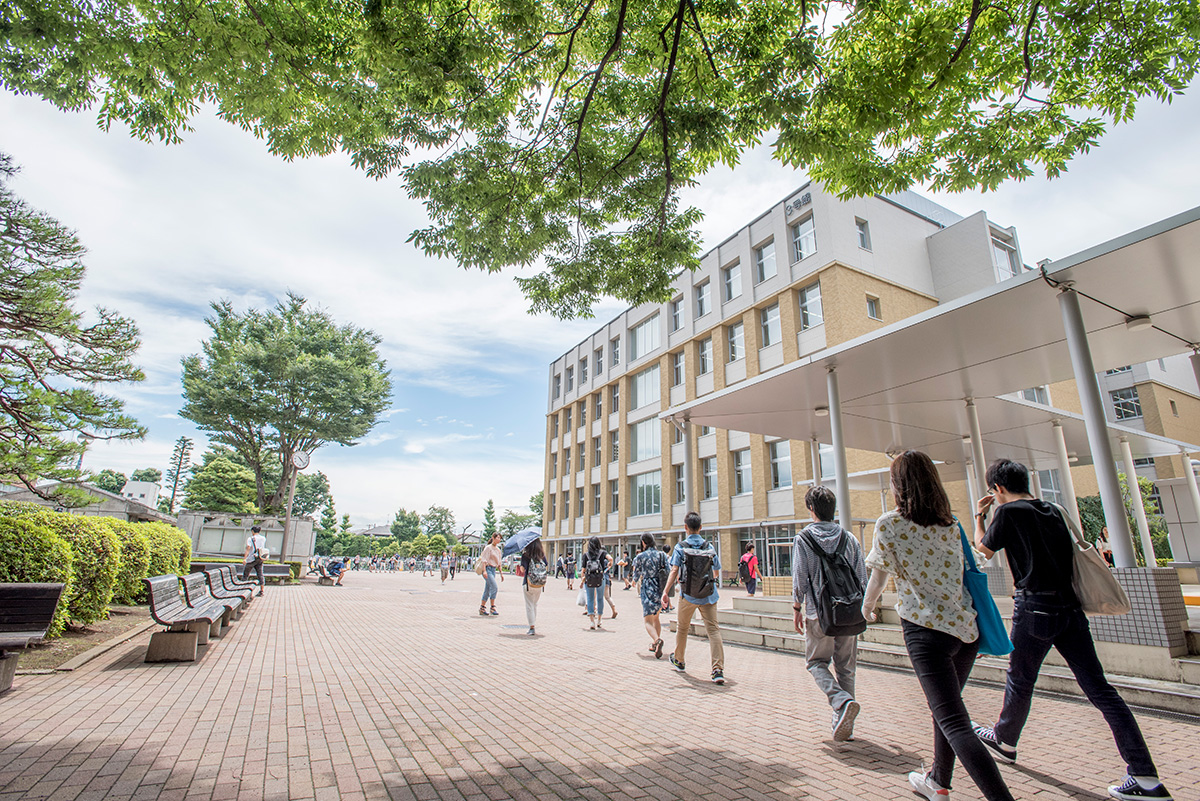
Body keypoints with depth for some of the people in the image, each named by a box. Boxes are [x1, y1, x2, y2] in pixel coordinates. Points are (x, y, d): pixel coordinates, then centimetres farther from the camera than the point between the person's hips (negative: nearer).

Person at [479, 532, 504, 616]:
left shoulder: (498, 549, 17)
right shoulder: (488, 547, -5)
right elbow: (484, 559, -11)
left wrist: (501, 573, 19)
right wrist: (484, 570, -20)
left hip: (493, 570, 7)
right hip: (488, 569, -7)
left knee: (487, 590, 7)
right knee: (494, 587, -16)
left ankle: (482, 608, 13)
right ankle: (492, 607, -9)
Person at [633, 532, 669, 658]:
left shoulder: (640, 556, -5)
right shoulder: (662, 555, 7)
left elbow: (637, 575, 7)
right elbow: (668, 572, 7)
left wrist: (635, 581, 29)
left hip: (648, 590, -5)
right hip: (662, 589, 5)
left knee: (648, 620, -5)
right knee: (656, 617, 23)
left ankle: (657, 640, -30)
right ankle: (654, 643, 23)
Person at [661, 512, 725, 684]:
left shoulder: (681, 547, -4)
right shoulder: (710, 547, 3)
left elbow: (674, 570, -14)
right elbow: (716, 572, 13)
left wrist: (666, 591, -16)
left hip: (688, 596, -1)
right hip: (708, 596, 1)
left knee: (683, 628, 18)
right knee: (713, 630, -2)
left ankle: (679, 660, 36)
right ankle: (718, 670, -13)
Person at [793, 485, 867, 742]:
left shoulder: (803, 539, -7)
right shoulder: (849, 538, 2)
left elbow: (799, 579, -9)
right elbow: (862, 577, 4)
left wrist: (796, 608, 3)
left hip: (819, 613, -3)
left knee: (817, 662, 12)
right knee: (846, 667, 15)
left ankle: (843, 702, -11)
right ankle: (844, 725, 17)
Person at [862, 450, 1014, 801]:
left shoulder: (889, 524, -9)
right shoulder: (950, 524, 6)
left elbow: (879, 575, 1)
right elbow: (957, 572, 13)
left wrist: (867, 606, 20)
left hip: (927, 630, -7)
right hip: (966, 628, 7)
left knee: (954, 723, -4)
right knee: (946, 709, 23)